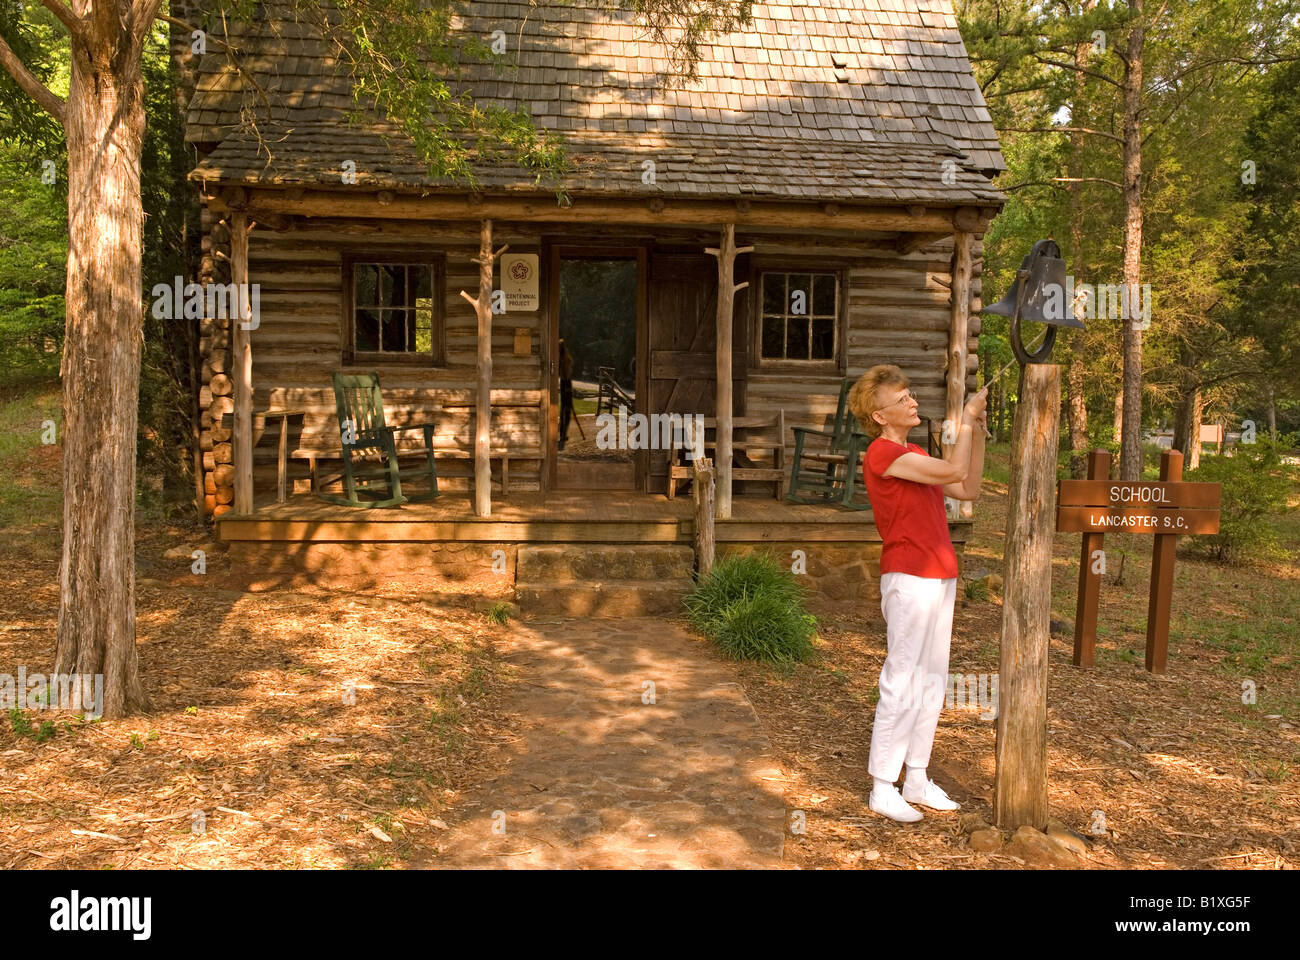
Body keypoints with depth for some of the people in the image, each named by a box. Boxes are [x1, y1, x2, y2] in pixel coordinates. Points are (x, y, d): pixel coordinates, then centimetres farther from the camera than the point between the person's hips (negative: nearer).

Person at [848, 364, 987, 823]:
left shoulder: (915, 456, 19)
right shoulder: (882, 453, -11)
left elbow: (968, 489, 18)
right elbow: (953, 470, -18)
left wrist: (979, 432, 12)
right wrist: (967, 418, -5)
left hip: (939, 578, 9)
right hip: (909, 579, -9)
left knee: (932, 681, 12)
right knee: (902, 683, -5)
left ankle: (917, 781, 22)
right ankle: (882, 788, 5)